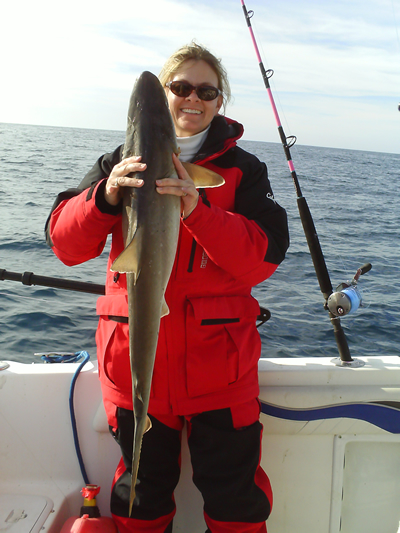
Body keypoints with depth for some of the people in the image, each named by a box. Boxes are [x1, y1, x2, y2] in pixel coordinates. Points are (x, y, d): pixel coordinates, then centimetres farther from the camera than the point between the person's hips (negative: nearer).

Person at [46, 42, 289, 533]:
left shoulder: (241, 169, 4)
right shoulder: (123, 163, 6)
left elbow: (262, 258, -9)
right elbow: (65, 244, -3)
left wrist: (198, 209, -24)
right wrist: (106, 195, -22)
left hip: (218, 365, -1)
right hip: (133, 359, 1)